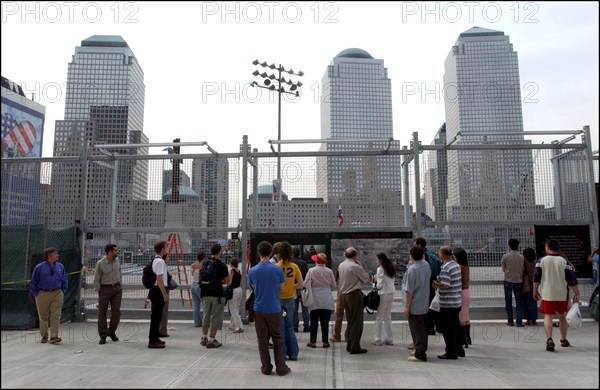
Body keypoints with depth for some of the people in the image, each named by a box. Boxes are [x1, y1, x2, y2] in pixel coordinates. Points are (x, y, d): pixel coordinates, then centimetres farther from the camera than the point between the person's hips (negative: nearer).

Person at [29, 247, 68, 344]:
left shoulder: (60, 267, 5)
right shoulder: (39, 267, -4)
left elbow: (65, 281, 13)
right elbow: (33, 282, 2)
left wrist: (63, 291, 5)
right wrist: (35, 294, -2)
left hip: (57, 294, 2)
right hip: (43, 294, -1)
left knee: (56, 316, -4)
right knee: (43, 316, 9)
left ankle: (54, 337, -1)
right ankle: (44, 336, 25)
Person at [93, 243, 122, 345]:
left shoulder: (117, 261, 5)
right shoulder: (100, 263, -9)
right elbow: (96, 279, -4)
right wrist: (99, 290, -8)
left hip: (117, 288, 4)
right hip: (105, 289, -4)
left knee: (116, 311, 3)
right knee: (102, 312, 2)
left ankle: (112, 332, 20)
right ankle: (103, 335, 11)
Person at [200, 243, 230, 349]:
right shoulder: (222, 265, -12)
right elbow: (227, 281, -10)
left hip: (205, 293, 6)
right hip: (217, 294, -6)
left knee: (206, 316, 19)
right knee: (215, 318, 3)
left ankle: (204, 338, 26)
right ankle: (211, 340, 4)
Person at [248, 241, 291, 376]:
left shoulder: (252, 271, -4)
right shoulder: (278, 270, -9)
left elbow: (253, 287, 9)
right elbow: (281, 288, 2)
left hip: (259, 309, 1)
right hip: (274, 309, -1)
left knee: (262, 339, 10)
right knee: (277, 339, 10)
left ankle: (266, 368, 15)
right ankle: (281, 368, 13)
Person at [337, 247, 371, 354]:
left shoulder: (341, 265, 7)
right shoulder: (355, 266, -16)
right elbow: (367, 279, -7)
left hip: (344, 294, 8)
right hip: (355, 294, -8)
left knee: (350, 321, 17)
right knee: (357, 321, 0)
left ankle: (349, 345, 23)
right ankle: (354, 347, 2)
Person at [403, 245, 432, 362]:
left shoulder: (412, 269, -21)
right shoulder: (427, 265, 2)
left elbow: (409, 290, -21)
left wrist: (407, 306, -14)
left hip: (414, 305, -8)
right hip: (425, 304, 8)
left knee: (417, 330, -1)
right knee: (423, 328, 17)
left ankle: (420, 355, 3)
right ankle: (422, 351, 28)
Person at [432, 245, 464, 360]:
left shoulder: (445, 267, -20)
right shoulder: (456, 265, 9)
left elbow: (445, 285, -26)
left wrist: (435, 284, -8)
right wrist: (439, 283, 14)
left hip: (447, 304, -9)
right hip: (457, 302, 9)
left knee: (448, 329, 1)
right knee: (456, 326, 20)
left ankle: (451, 352, 8)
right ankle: (459, 348, 29)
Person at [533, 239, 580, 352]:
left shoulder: (542, 261, -3)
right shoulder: (564, 262, -1)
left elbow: (536, 278, -1)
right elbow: (572, 280, -3)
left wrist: (535, 291, 10)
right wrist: (577, 294, 4)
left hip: (547, 294, -2)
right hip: (562, 295, 2)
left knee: (548, 316, -1)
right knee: (562, 316, 18)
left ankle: (549, 339, -21)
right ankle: (563, 340, 29)